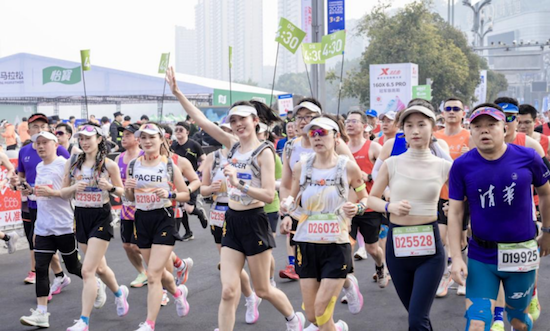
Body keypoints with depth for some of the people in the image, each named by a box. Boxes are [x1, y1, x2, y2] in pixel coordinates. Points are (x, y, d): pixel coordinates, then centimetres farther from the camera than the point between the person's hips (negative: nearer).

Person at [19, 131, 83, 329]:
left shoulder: (64, 164, -9)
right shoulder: (39, 168, 12)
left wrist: (52, 192, -21)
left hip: (64, 226, -6)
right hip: (43, 228, 6)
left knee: (73, 266, 8)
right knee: (41, 268, -4)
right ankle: (41, 314, -4)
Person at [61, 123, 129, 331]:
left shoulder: (109, 164, -7)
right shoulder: (72, 163, 3)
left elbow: (121, 191, 1)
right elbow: (64, 194, 6)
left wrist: (110, 187, -20)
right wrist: (74, 187, -15)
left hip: (101, 217, -5)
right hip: (80, 216, 5)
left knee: (87, 270, -12)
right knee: (99, 267, 20)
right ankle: (119, 292, 48)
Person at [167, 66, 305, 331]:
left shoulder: (264, 152, -12)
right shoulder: (233, 144, 5)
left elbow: (269, 195, -19)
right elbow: (201, 120, 2)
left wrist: (239, 183, -30)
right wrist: (177, 93, -5)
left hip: (254, 222, -5)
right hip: (232, 222, 5)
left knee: (262, 290, 10)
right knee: (228, 291, -1)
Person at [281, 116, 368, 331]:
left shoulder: (348, 167, -5)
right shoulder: (301, 167, 1)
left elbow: (364, 198, 8)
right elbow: (293, 202, 11)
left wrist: (357, 208, -15)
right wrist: (287, 216, -11)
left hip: (337, 245, -3)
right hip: (307, 244, 3)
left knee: (322, 312, -9)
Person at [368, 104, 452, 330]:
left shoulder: (444, 167, -2)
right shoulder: (392, 164, -1)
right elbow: (371, 199, 7)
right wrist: (390, 206, -13)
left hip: (430, 247, -2)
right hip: (397, 245, 2)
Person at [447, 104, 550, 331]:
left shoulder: (527, 158, -9)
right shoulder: (462, 165, -9)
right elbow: (455, 213, -4)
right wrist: (456, 257, -10)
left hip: (521, 254, 1)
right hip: (480, 256, 0)